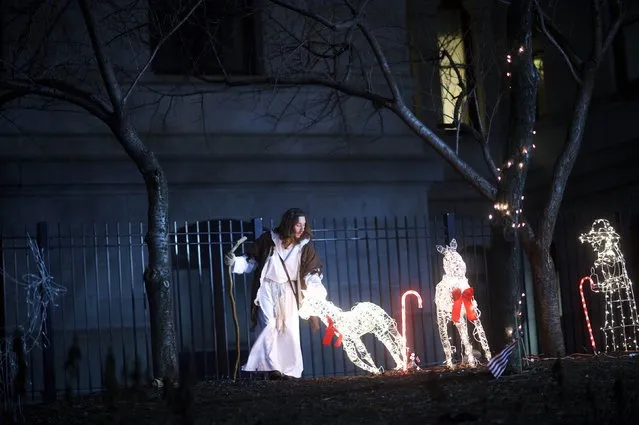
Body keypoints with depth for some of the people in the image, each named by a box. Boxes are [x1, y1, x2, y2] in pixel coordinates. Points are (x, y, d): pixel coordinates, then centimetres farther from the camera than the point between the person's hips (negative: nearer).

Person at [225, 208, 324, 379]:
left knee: (290, 329, 2)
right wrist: (235, 262, -13)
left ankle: (290, 370, 9)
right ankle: (272, 368, -14)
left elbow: (312, 272, 0)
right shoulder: (269, 239, -8)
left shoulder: (305, 245, -3)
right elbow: (252, 261, 2)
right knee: (269, 326, -14)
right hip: (267, 288, -2)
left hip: (288, 291, 3)